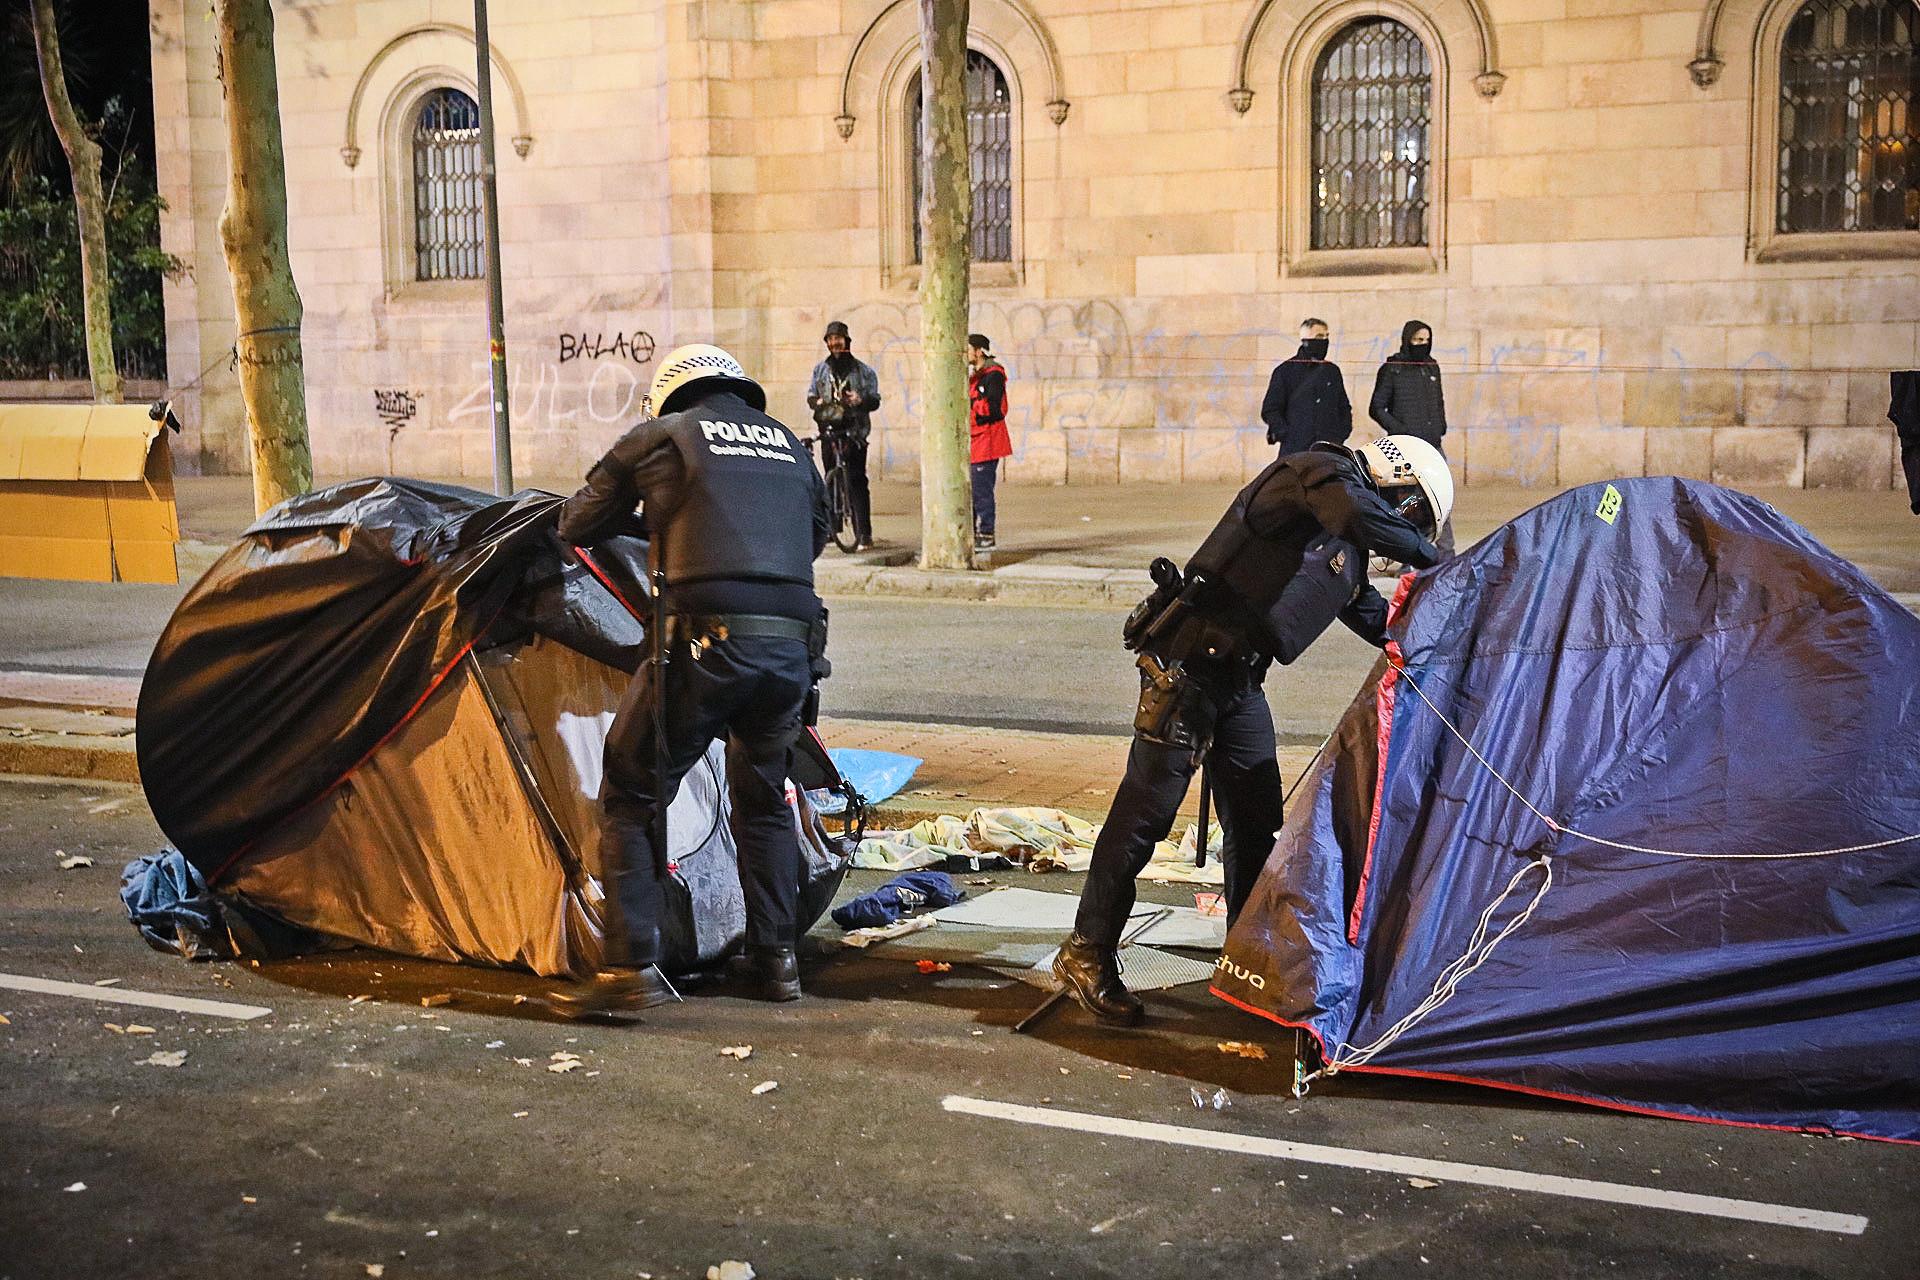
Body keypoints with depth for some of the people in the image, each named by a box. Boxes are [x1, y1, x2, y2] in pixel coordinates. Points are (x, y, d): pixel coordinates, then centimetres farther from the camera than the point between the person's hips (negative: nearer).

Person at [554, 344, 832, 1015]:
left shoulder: (659, 437, 9)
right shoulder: (790, 446, 22)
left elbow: (577, 525, 17)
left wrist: (644, 521, 39)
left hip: (706, 643, -5)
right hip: (792, 647, 5)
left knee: (631, 797, 7)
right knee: (764, 801, 24)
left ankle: (631, 966, 2)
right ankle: (776, 959, 24)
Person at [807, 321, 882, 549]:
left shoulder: (863, 371, 4)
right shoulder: (820, 369, 14)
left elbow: (875, 400, 4)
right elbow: (811, 395, 18)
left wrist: (860, 400, -18)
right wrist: (816, 402, -5)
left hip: (854, 431, -3)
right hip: (829, 429, 3)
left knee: (857, 481, -10)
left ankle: (864, 535, -12)